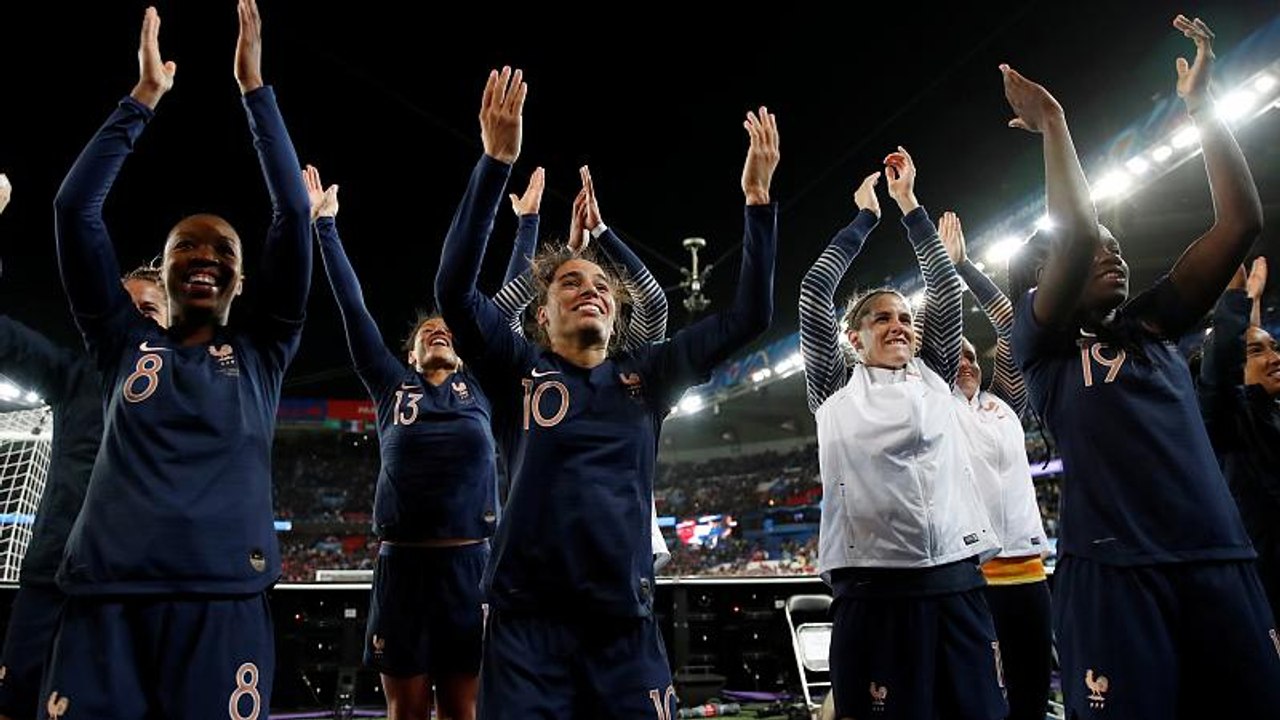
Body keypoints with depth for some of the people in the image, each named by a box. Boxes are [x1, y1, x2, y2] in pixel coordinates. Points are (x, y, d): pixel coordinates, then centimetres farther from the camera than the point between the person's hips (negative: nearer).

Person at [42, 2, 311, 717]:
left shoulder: (261, 352, 12)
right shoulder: (126, 344, 16)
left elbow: (294, 215, 6)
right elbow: (75, 209, 11)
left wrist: (254, 88, 8)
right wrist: (144, 97, 11)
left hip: (224, 597, -1)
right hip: (106, 593, 1)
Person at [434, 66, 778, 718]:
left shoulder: (645, 378, 9)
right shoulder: (519, 372, 4)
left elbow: (748, 315, 5)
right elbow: (454, 288, -11)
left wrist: (757, 197, -1)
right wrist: (496, 162, -18)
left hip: (626, 625, 2)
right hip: (527, 622, -2)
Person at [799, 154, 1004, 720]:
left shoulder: (933, 378, 18)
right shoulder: (836, 389, 9)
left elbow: (946, 287, 16)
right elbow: (814, 290, 5)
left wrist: (908, 202, 20)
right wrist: (866, 215, 16)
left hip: (958, 581, 4)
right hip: (875, 588, -3)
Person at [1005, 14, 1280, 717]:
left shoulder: (1151, 323, 18)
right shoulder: (1039, 341, 2)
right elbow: (1075, 233, -14)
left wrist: (1200, 104, 12)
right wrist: (1052, 120, -3)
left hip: (1222, 560, 6)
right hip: (1113, 568, -6)